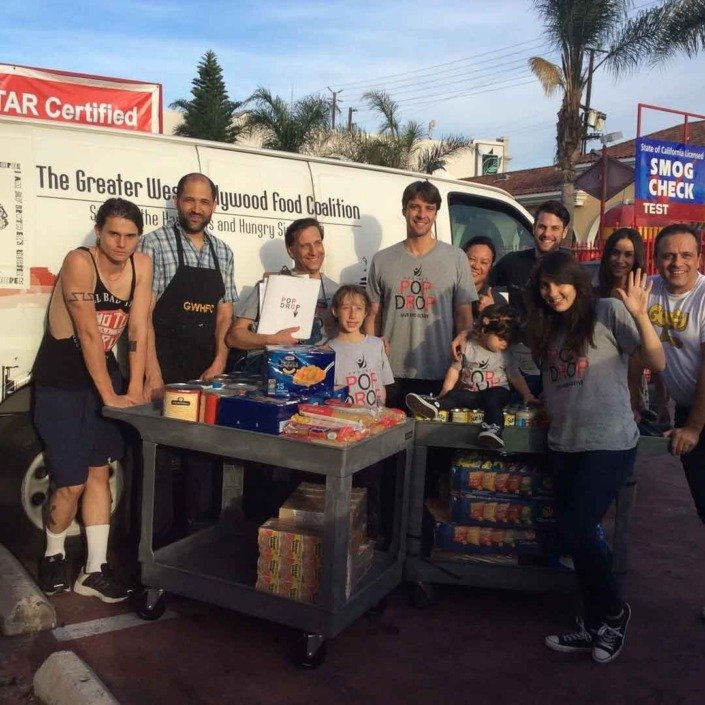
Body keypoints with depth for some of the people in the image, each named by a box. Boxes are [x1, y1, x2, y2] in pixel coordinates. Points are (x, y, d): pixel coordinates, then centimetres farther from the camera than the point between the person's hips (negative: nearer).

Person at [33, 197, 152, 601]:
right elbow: (88, 333, -22)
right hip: (61, 383, -5)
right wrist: (109, 396, -20)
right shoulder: (79, 263, -20)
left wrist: (135, 390, -11)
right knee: (72, 483, -1)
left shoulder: (142, 265, -3)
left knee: (100, 473, 7)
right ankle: (54, 555, 27)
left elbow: (138, 330, -6)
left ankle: (95, 570, 17)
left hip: (104, 374, 5)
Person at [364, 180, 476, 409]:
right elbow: (373, 316, 10)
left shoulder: (456, 258, 4)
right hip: (392, 375, 1)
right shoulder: (381, 260, 7)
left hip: (440, 376, -1)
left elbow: (464, 316, 5)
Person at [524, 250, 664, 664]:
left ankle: (614, 612, 18)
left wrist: (640, 315, -24)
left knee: (578, 530, -9)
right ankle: (596, 625, 25)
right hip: (564, 445, 6)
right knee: (576, 534, 8)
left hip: (610, 443, -6)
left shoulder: (608, 312, -7)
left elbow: (657, 363, -13)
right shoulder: (546, 328, 13)